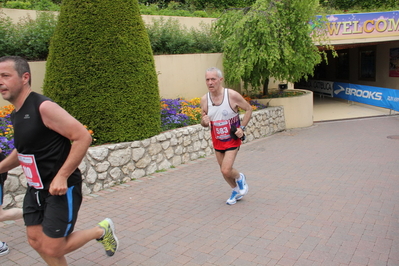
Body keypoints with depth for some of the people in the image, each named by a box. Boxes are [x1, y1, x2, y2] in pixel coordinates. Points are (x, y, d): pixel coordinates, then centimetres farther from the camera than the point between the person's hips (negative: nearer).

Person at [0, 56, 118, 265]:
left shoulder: (43, 107, -21)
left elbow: (83, 137, -25)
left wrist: (61, 177, -26)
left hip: (61, 189, -8)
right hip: (35, 189, 8)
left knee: (52, 249, -1)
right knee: (36, 241, 12)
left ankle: (101, 231, 21)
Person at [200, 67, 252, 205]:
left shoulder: (232, 95, -19)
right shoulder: (204, 99, -8)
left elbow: (249, 109, -5)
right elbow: (204, 122, 4)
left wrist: (242, 127, -14)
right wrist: (204, 122, -21)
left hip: (232, 139, -4)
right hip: (217, 141, 4)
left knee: (226, 170, -13)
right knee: (224, 171, 15)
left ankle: (240, 178, 22)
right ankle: (236, 191, 42)